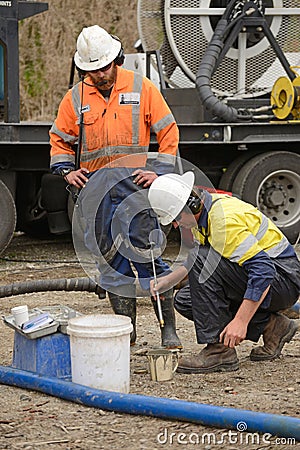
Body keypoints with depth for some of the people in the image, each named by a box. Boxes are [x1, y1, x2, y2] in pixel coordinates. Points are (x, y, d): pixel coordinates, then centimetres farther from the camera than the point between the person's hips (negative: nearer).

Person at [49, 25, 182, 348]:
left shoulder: (141, 88, 3)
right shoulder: (75, 98, 10)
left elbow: (168, 132, 6)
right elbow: (59, 139, 21)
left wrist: (161, 171, -5)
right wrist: (66, 171, 4)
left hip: (136, 183, -3)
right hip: (96, 187, 3)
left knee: (149, 255, -7)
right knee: (111, 258, 5)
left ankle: (169, 330, -2)